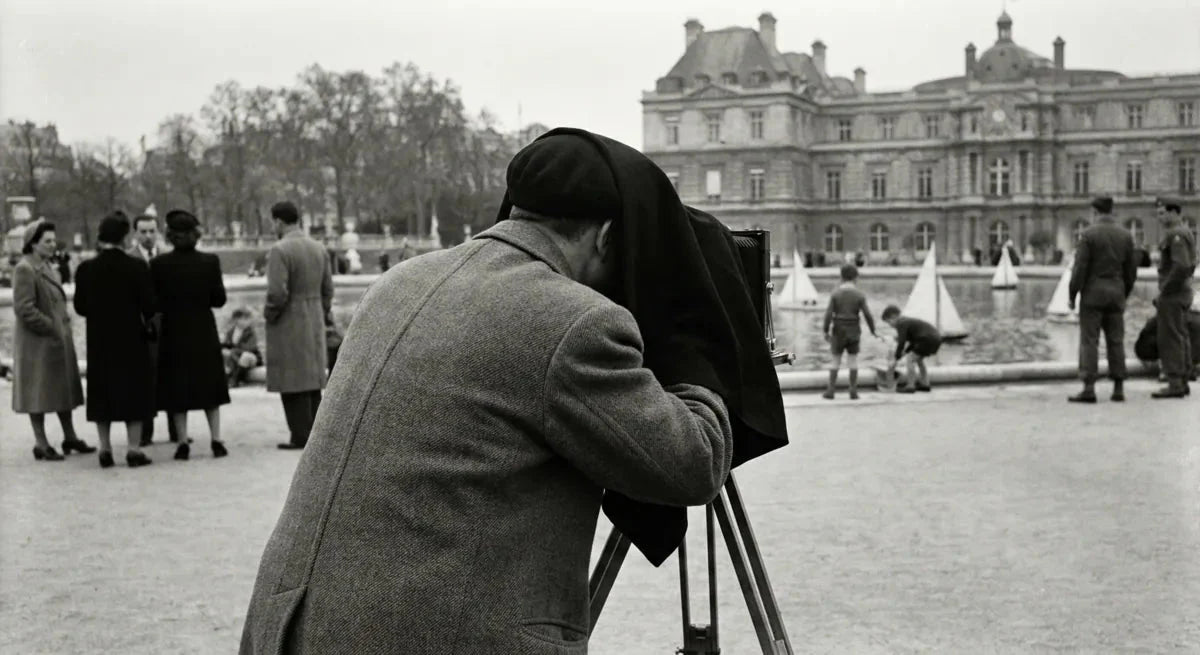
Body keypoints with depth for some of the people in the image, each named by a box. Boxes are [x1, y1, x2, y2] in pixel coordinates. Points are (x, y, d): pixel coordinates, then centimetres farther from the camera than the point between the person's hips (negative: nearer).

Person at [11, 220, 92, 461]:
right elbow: (24, 308, -21)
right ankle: (41, 445, 6)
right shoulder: (24, 270, -15)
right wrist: (51, 328, -18)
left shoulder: (48, 267, 14)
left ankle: (70, 437, 24)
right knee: (39, 392, -1)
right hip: (38, 342, -9)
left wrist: (64, 325, 9)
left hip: (59, 340, 9)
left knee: (63, 389, 14)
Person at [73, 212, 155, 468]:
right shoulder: (137, 267, -12)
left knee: (102, 392, 12)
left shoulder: (86, 269, -6)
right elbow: (149, 307, -10)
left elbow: (80, 307, 0)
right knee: (133, 391, 6)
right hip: (131, 341, -2)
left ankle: (105, 449, 14)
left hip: (99, 342, 2)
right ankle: (134, 449, 4)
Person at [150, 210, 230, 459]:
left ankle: (183, 442, 6)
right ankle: (217, 440, 7)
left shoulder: (159, 264, -10)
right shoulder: (210, 261, -8)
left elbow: (154, 302, -6)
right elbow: (219, 298, -4)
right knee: (209, 385, 12)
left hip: (173, 333, -1)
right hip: (204, 332, 1)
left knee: (177, 389, 8)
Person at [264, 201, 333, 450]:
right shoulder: (318, 248, 7)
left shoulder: (280, 250, -15)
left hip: (288, 325, -7)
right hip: (314, 325, 7)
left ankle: (301, 436, -2)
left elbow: (277, 293, -21)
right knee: (312, 378, 13)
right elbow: (328, 289, 10)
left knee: (292, 383, -2)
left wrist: (268, 314, -5)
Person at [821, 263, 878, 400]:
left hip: (839, 332, 0)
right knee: (853, 361, 8)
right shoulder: (859, 295, -7)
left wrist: (826, 331, 0)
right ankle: (853, 392, 5)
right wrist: (873, 331, 5)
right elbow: (867, 315, -8)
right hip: (854, 331, 0)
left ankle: (830, 391, 7)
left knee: (836, 361, 8)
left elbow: (829, 314, -11)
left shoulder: (835, 294, -8)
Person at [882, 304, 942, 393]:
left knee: (911, 359, -3)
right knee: (918, 359, 25)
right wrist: (904, 352, 23)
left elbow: (901, 343, -13)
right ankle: (925, 384, 26)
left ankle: (910, 386, -1)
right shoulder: (907, 321, 24)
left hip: (928, 339, -10)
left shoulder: (901, 323, -6)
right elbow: (913, 342, 29)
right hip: (936, 337, 10)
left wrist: (895, 360, -10)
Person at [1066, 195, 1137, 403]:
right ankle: (1118, 388, 7)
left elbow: (1080, 267, -13)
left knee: (1089, 341, -4)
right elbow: (1131, 270, 9)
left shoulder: (1088, 234, -9)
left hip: (1093, 292, -5)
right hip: (1116, 293, 5)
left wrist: (1071, 295, -6)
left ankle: (1089, 389, -9)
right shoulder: (1125, 235, 7)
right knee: (1115, 341, 8)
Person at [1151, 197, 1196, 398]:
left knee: (1170, 339, -9)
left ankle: (1175, 384, -9)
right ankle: (1182, 382, 14)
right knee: (1181, 338, 11)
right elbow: (1190, 265, 22)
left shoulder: (1176, 235, -18)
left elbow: (1182, 266, -27)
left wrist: (1165, 291, -19)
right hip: (1183, 293, 10)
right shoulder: (1185, 233, 15)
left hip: (1171, 296, -10)